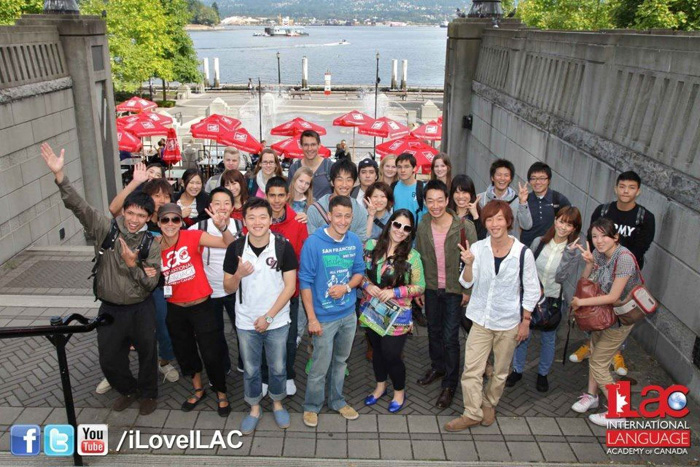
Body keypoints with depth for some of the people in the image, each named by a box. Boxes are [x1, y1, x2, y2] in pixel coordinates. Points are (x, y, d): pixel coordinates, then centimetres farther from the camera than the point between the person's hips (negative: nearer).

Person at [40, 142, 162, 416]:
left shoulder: (151, 245, -8)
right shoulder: (106, 229, -9)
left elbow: (151, 282, -9)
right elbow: (78, 206, -19)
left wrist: (132, 264, -24)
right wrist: (59, 174, -31)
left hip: (141, 310, -1)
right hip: (110, 309, 1)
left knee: (147, 354, 14)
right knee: (109, 360, 12)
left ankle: (148, 394, 40)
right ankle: (128, 389, 41)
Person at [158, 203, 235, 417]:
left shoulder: (193, 237, -16)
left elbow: (229, 244, -23)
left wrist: (222, 227, -43)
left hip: (201, 307, -4)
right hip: (175, 310, 4)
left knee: (212, 354, 3)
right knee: (184, 352, 21)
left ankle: (221, 394, 28)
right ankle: (198, 389, 45)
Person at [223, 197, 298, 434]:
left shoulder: (283, 246, -12)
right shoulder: (235, 248, -8)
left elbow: (290, 286, -11)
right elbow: (228, 288, -1)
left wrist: (269, 316, -14)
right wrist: (239, 274, -23)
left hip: (277, 321, -1)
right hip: (246, 322, 1)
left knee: (278, 368, 15)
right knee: (250, 369, 16)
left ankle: (277, 403, 39)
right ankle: (255, 408, 37)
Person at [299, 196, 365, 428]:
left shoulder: (355, 241, -4)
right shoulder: (313, 243, -18)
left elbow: (359, 271, 7)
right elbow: (305, 282, -15)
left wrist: (347, 287, -15)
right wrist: (312, 319, -16)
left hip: (349, 313, 5)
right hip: (324, 317, -5)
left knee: (341, 361, 21)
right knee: (320, 365, 7)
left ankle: (337, 401, 41)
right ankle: (311, 406, 30)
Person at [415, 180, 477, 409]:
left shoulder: (465, 227, -17)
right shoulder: (423, 227, -4)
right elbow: (419, 259, 6)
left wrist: (468, 290, -9)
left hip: (455, 290, -4)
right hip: (431, 289, 4)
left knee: (450, 338, -1)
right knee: (434, 331, 20)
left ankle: (449, 385, 16)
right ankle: (437, 367, 44)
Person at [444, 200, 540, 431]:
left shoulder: (523, 253, -13)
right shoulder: (477, 248, -8)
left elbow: (532, 290, -4)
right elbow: (466, 283, -8)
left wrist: (525, 321, -3)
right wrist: (469, 264, -27)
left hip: (509, 322, -1)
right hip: (481, 319, 1)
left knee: (500, 371, 16)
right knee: (471, 369, 1)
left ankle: (489, 405, 39)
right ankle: (472, 414, 18)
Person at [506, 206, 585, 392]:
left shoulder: (575, 249, -12)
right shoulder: (539, 242, -7)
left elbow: (561, 276, -22)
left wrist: (569, 252, -30)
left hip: (554, 301, -1)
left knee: (548, 338, 15)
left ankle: (543, 374, 36)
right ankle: (517, 370, 31)